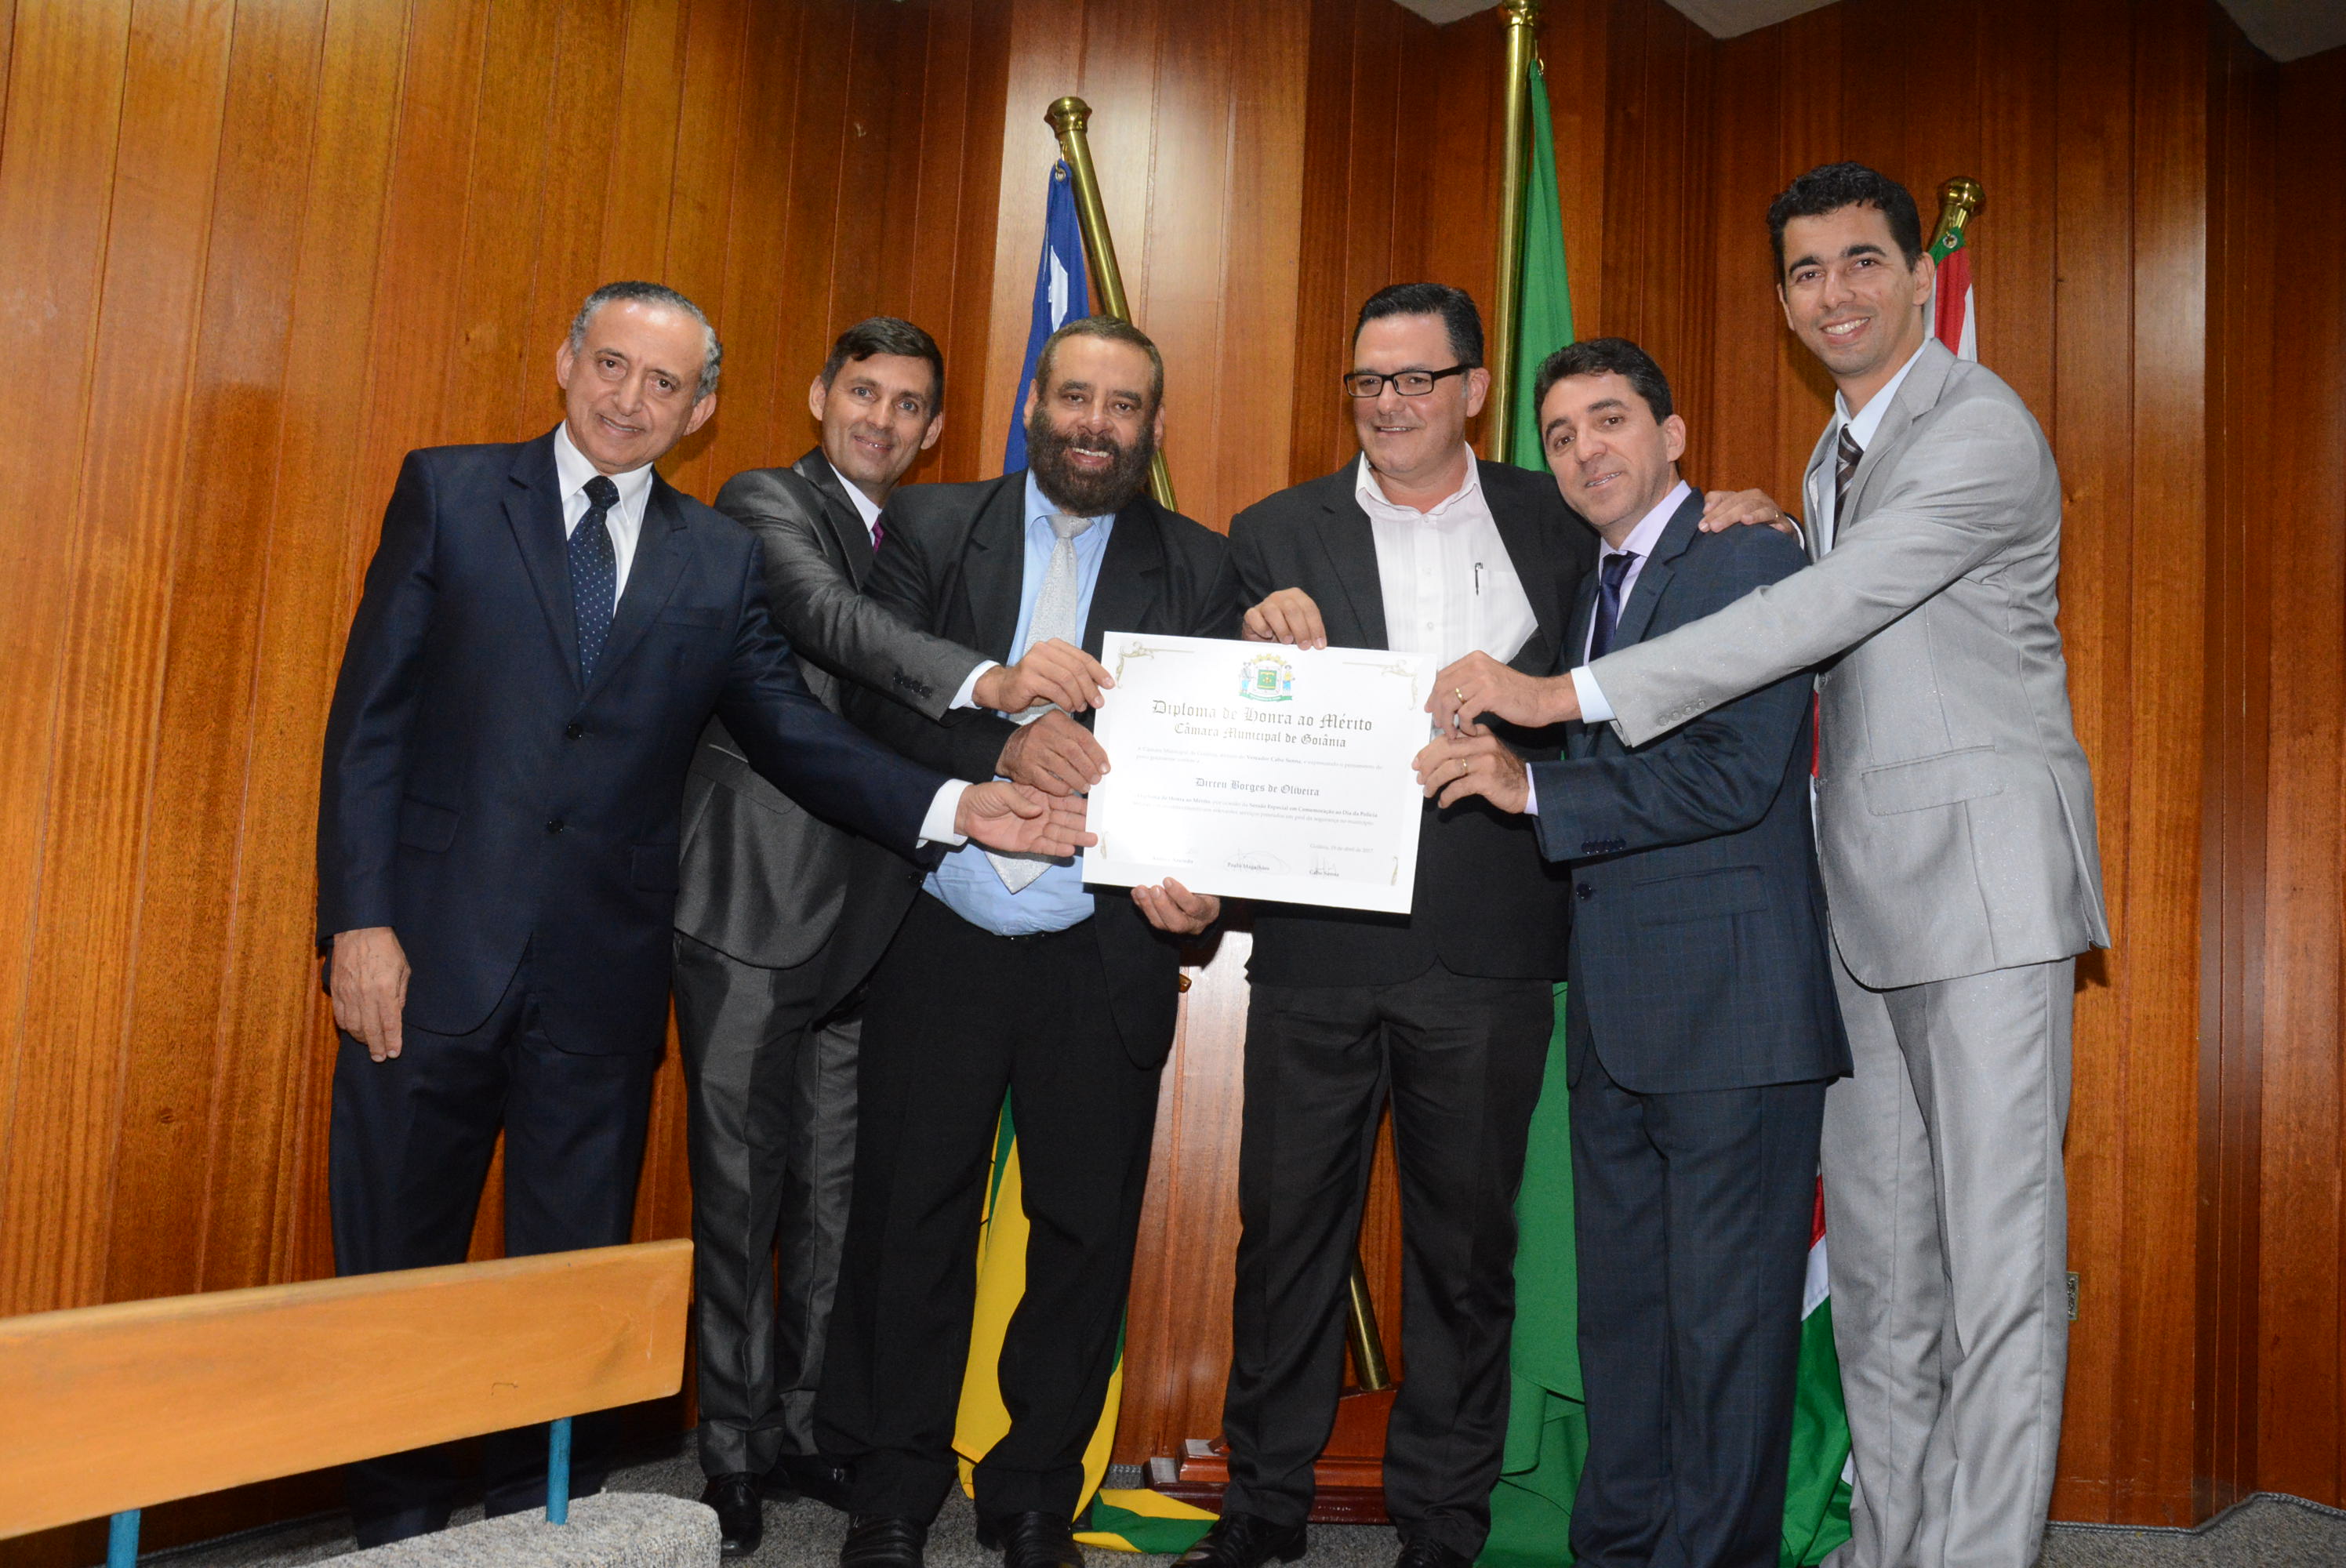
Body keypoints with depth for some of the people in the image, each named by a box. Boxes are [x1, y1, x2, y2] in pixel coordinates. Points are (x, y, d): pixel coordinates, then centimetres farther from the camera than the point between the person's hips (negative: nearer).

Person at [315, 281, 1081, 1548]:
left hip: (605, 969, 2)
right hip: (434, 946, -1)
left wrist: (952, 808, -11)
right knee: (397, 1262, 9)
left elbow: (790, 731, 4)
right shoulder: (449, 493, 3)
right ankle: (395, 1527, 28)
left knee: (575, 1269, 12)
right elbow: (371, 716, -1)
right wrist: (359, 919, -9)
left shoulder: (718, 559, 9)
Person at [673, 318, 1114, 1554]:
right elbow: (828, 621, -24)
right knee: (741, 1184, 1)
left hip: (862, 921, 6)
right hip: (753, 906, -6)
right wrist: (989, 681, -40)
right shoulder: (764, 504, -3)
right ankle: (733, 1452, 13)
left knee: (835, 1189, 10)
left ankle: (803, 1429, 23)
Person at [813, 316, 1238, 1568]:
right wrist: (1002, 743, -20)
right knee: (909, 1220, 8)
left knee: (1086, 1230, 7)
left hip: (1103, 957, 0)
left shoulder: (1199, 568, 7)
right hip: (939, 943, 0)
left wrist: (1199, 880, -17)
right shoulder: (929, 528, 8)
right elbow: (876, 697, -3)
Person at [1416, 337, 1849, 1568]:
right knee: (1620, 1305, 15)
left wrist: (1536, 788, -18)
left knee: (1727, 1314, -1)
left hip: (1731, 1000, -8)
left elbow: (1735, 773, -18)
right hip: (1615, 1009, 8)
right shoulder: (1586, 588, 20)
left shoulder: (1750, 559, -6)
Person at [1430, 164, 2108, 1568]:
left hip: (1985, 874, -8)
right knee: (1877, 1262, 10)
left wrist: (1567, 694, -24)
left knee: (1999, 1265, -6)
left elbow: (1827, 610, -22)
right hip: (1865, 890, 8)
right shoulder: (1837, 454, 20)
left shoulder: (1981, 431, -10)